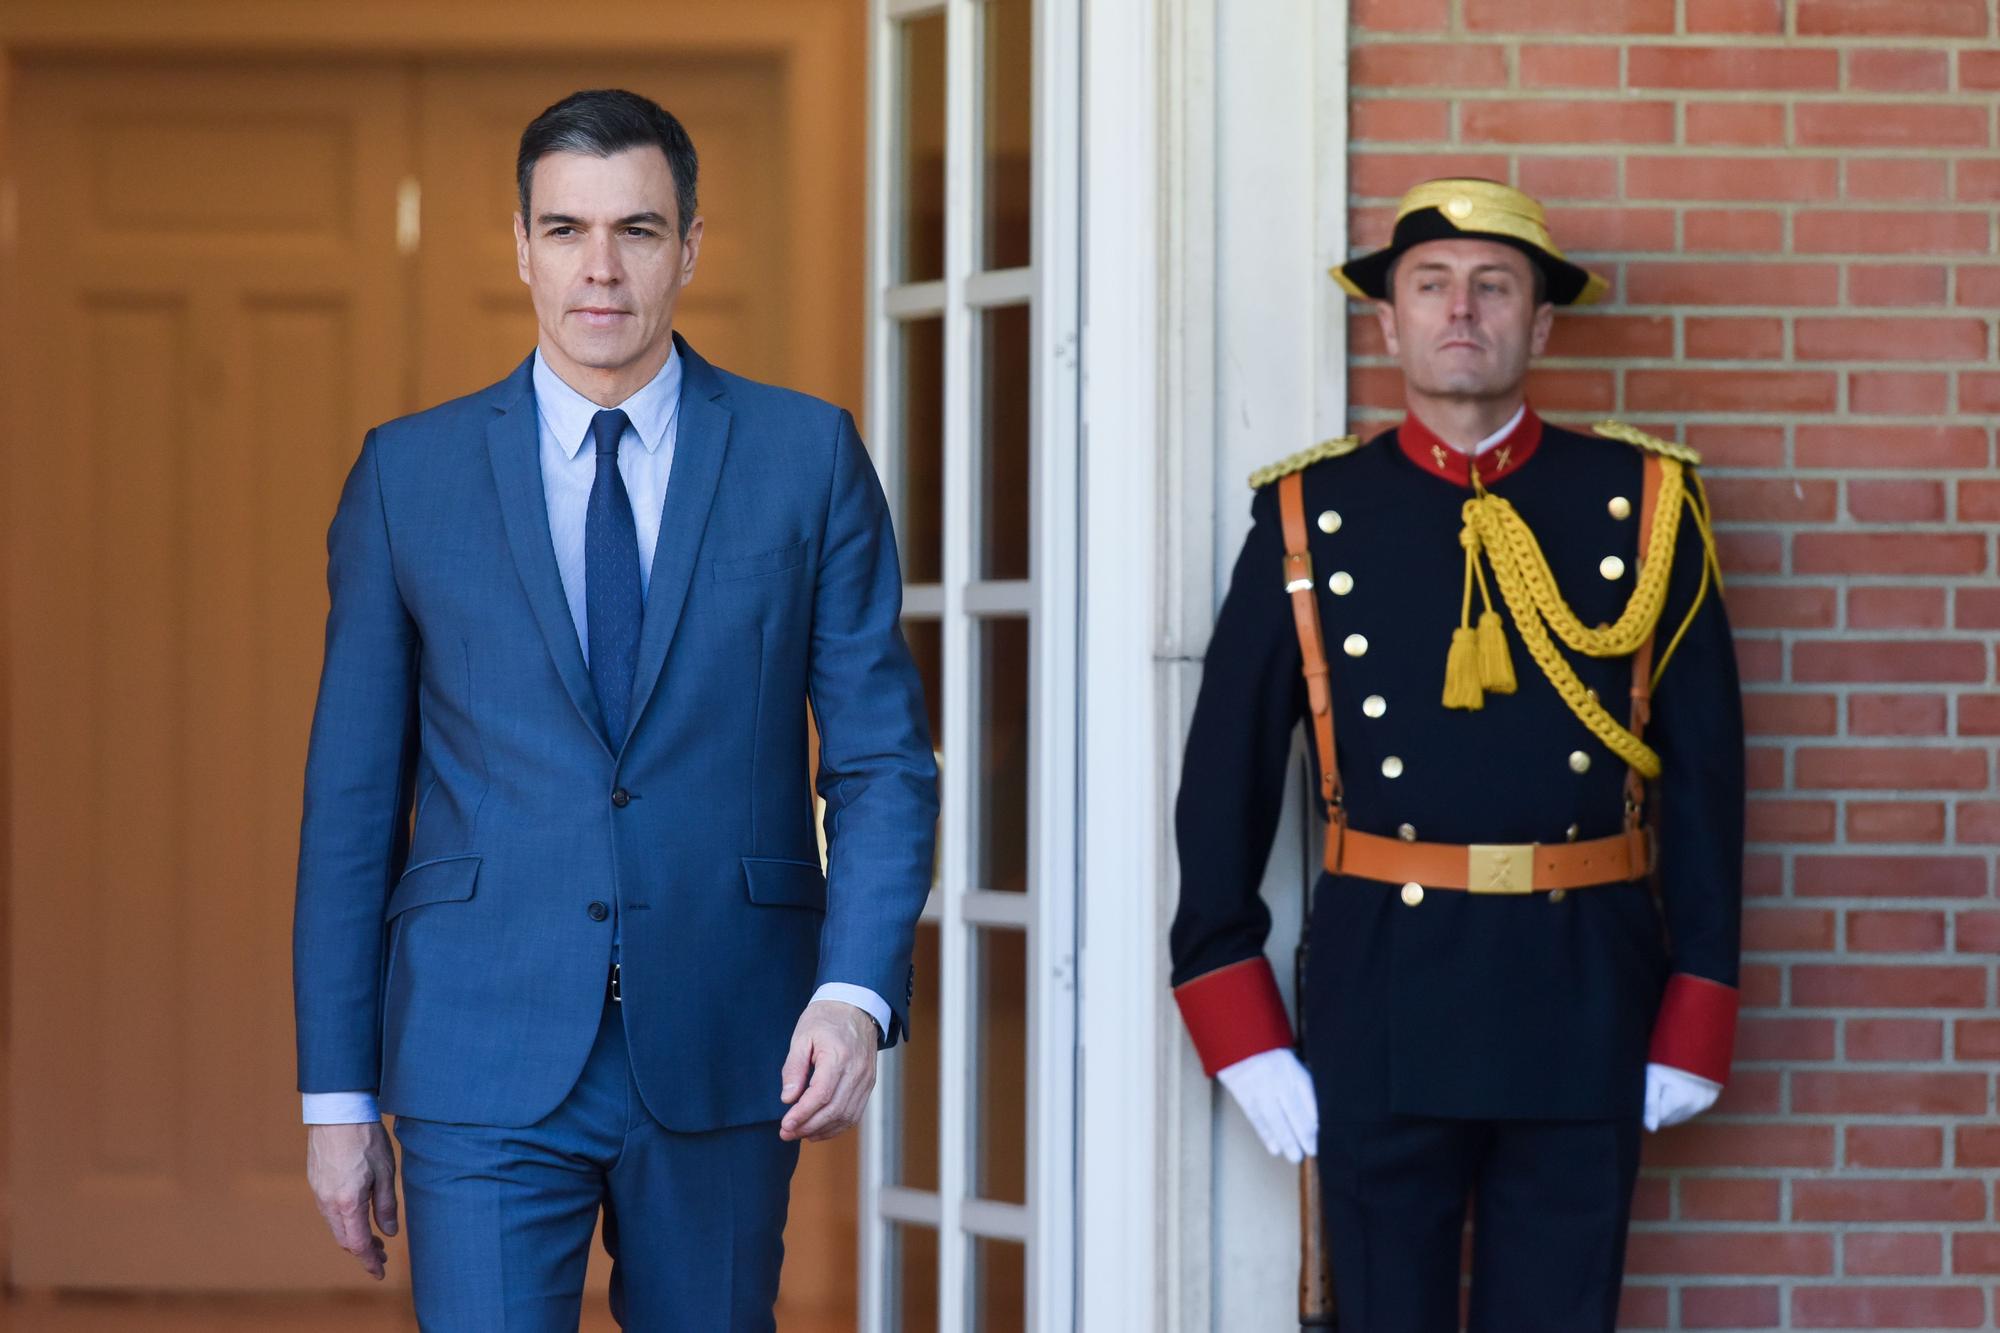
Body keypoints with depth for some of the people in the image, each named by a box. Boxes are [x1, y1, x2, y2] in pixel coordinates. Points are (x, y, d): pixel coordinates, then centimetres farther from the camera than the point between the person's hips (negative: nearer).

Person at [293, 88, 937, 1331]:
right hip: (488, 1059, -1)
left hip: (724, 1052, 1)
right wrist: (338, 1091, 3)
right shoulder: (409, 475, 4)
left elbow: (883, 757, 2)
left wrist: (857, 993, -14)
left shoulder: (808, 457, 4)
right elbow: (353, 799, 6)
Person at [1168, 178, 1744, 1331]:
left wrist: (1695, 1024, -1)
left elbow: (1706, 772, 3)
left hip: (1582, 1005, 0)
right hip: (1380, 997, 0)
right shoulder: (1310, 516, 3)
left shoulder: (1644, 504, 4)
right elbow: (1226, 778, 3)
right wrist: (1241, 1035, -3)